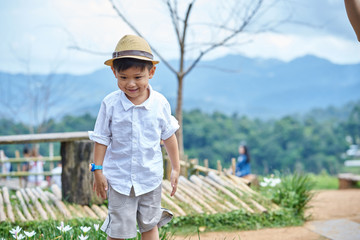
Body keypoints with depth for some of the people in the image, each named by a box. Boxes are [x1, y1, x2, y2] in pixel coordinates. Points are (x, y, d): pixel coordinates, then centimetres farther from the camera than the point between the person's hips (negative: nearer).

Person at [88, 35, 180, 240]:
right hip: (119, 178, -2)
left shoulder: (160, 103, -8)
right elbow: (102, 138, -3)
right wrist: (98, 171, -3)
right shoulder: (111, 104, -12)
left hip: (151, 177, 2)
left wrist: (176, 168, 11)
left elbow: (169, 136, 5)